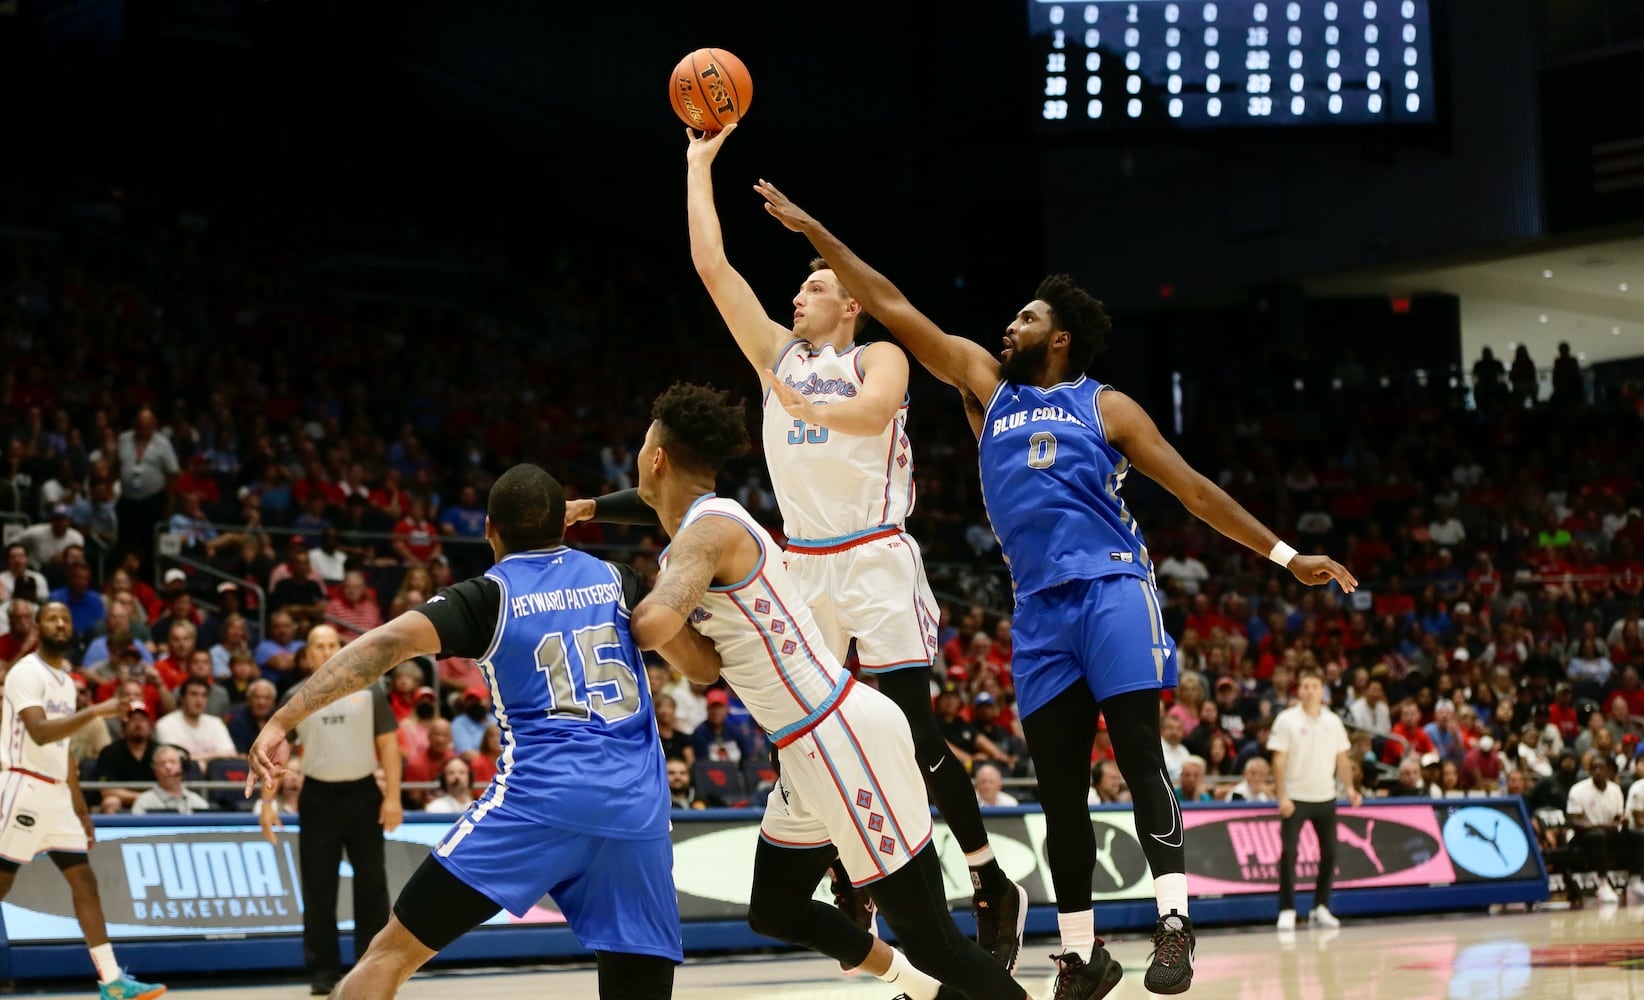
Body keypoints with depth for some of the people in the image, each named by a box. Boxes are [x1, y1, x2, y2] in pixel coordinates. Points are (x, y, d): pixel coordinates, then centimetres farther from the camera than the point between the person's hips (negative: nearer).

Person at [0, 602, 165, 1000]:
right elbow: (40, 732, -25)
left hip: (56, 792, 8)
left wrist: (81, 809, 21)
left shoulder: (65, 678, 17)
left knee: (85, 882, 3)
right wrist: (95, 711, -31)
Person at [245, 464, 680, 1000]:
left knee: (393, 951, 3)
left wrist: (281, 721, -12)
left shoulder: (488, 595, 8)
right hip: (637, 806, 3)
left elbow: (387, 643, -8)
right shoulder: (616, 579, 18)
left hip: (541, 794, -3)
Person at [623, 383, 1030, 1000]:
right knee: (773, 912, 22)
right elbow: (705, 667, 8)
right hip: (812, 750, 11)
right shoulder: (706, 532, 14)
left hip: (845, 742, -11)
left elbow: (654, 626, -35)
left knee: (929, 941, -6)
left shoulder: (708, 531, -17)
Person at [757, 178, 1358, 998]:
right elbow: (893, 308, 14)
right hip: (1039, 608, 4)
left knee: (1139, 754, -14)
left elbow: (1194, 490, 7)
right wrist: (812, 231, 12)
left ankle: (1173, 920, -18)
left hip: (1113, 589, -4)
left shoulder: (1106, 407, 8)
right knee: (1059, 786, 3)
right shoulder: (986, 385, 17)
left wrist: (1286, 555, 1)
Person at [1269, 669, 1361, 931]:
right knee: (1288, 853, -9)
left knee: (1329, 853, 3)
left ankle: (1321, 907, 16)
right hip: (1295, 798, -4)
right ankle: (1287, 910, -3)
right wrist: (1282, 797, -15)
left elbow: (1342, 758, 12)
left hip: (1325, 798, 4)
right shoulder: (1287, 720, -4)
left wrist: (1349, 788, -1)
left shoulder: (1333, 722, 7)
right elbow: (1279, 760, -7)